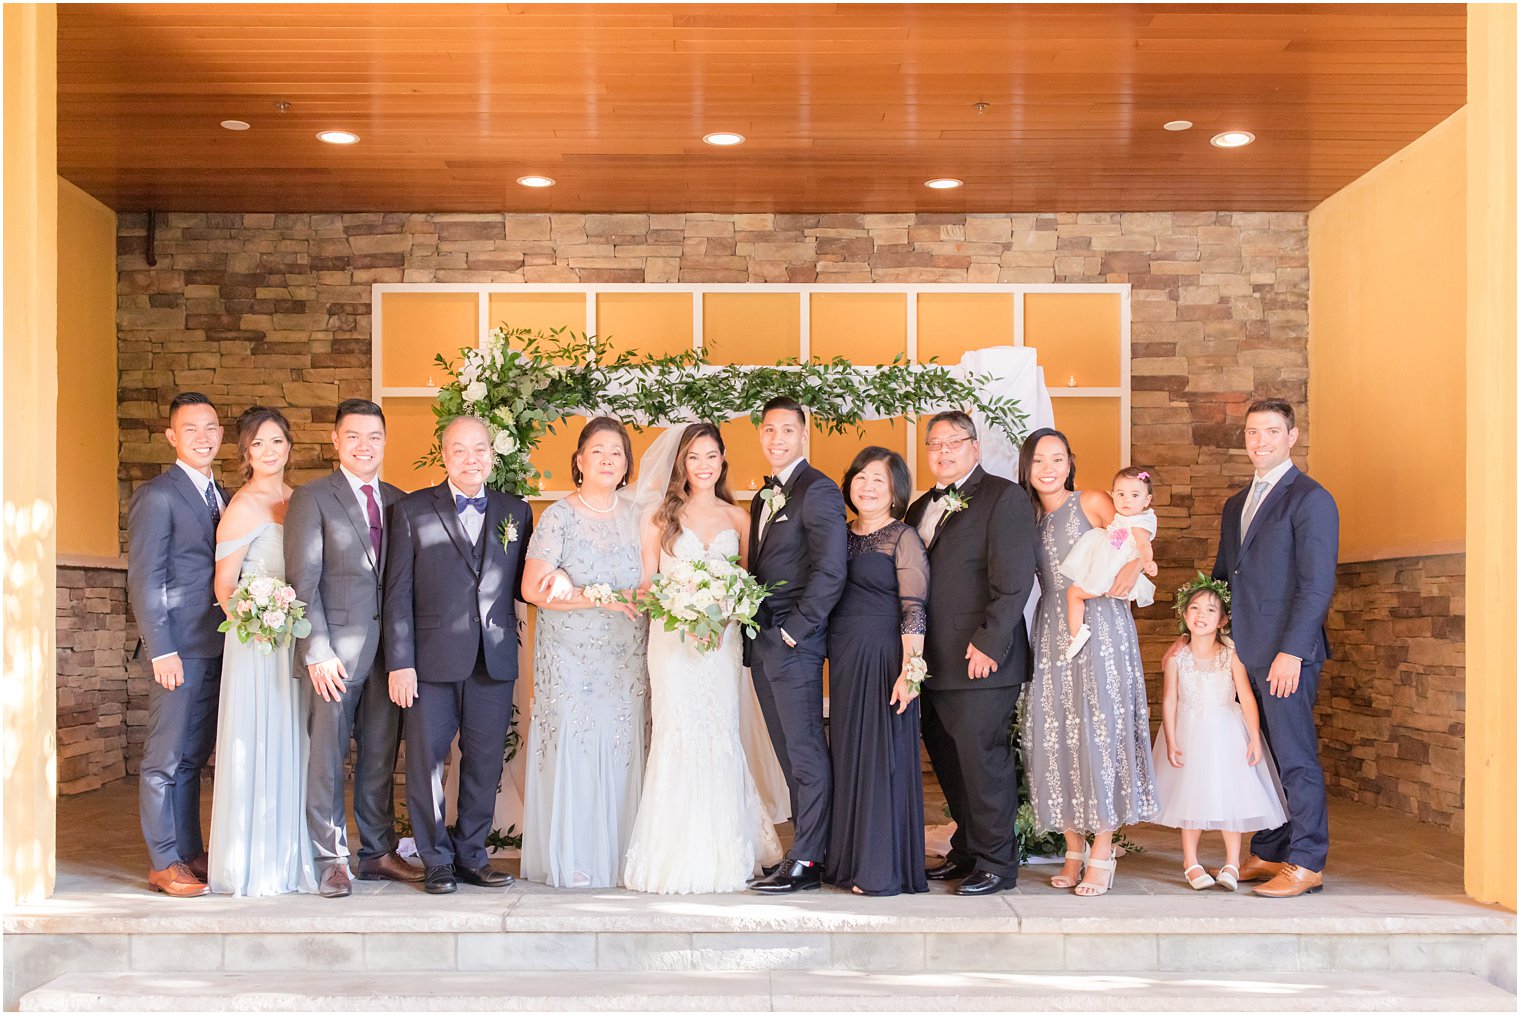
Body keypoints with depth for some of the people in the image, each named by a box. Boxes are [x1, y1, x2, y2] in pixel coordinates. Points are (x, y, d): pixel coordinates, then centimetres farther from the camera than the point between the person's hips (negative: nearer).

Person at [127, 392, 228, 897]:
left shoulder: (220, 496, 15)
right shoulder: (156, 495, -7)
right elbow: (144, 580, -12)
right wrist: (161, 651, -16)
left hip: (217, 646, 7)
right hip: (181, 648, -7)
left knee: (194, 756, 14)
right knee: (166, 757, 0)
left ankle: (190, 851, 22)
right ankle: (163, 863, 7)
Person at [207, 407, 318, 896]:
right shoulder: (245, 506, -8)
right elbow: (224, 585, -8)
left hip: (297, 640, 7)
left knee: (292, 747, 11)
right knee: (256, 747, -2)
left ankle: (290, 859, 21)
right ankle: (252, 865, 7)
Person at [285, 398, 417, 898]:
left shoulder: (397, 501, 13)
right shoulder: (311, 499, -1)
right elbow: (303, 582, -6)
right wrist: (318, 651, -13)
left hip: (389, 648, 4)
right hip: (336, 651, -4)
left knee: (380, 757, 10)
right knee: (327, 756, 1)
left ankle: (378, 853, 21)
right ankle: (331, 861, 10)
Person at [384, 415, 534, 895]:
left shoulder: (516, 512, 10)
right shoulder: (413, 510, 3)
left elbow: (522, 585, 13)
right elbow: (398, 592, -1)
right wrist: (399, 663, -7)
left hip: (495, 662, 2)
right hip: (432, 661, -2)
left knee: (484, 765, 8)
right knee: (425, 764, 3)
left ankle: (471, 856, 22)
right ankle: (437, 861, 17)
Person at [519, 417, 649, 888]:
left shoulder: (636, 516, 9)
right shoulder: (559, 516, -3)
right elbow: (532, 589, -10)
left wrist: (574, 590, -9)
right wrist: (600, 599, -14)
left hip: (625, 661, 3)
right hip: (570, 660, -3)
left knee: (620, 754, 3)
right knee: (571, 751, -3)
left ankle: (616, 857, 12)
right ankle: (570, 862, 6)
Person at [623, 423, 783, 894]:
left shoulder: (737, 517, 11)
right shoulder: (662, 516, 6)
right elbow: (647, 583, 5)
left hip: (722, 640, 2)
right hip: (672, 639, -2)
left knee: (721, 736, 1)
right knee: (677, 735, -7)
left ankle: (723, 853, 11)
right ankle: (677, 854, -1)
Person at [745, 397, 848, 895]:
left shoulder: (817, 490, -9)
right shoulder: (763, 498, 19)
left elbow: (831, 569, -18)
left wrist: (795, 629, -16)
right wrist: (753, 631, 8)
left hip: (794, 644, -9)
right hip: (762, 645, 9)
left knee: (806, 752, -3)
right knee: (790, 754, 11)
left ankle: (806, 863, 2)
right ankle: (807, 849, 18)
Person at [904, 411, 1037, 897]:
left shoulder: (1003, 497, -4)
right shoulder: (922, 507, 19)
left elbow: (1014, 579, -12)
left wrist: (988, 643, -18)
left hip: (982, 656, -7)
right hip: (935, 660, 7)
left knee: (982, 757, -3)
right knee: (947, 757, 11)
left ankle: (996, 863, 7)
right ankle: (967, 852, 23)